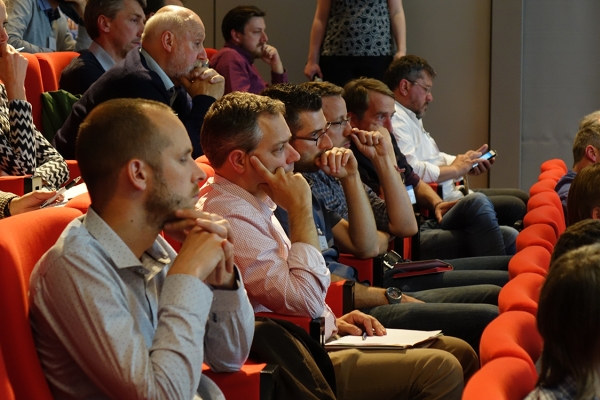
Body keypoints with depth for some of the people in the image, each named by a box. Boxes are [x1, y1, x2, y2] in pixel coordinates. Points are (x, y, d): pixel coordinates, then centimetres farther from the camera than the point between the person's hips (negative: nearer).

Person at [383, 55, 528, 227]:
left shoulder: (409, 116, 21)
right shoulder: (395, 120, -16)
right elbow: (411, 171, -29)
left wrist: (467, 163, 8)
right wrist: (456, 169, -13)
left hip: (451, 192, 12)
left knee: (522, 198, 8)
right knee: (514, 207, -19)